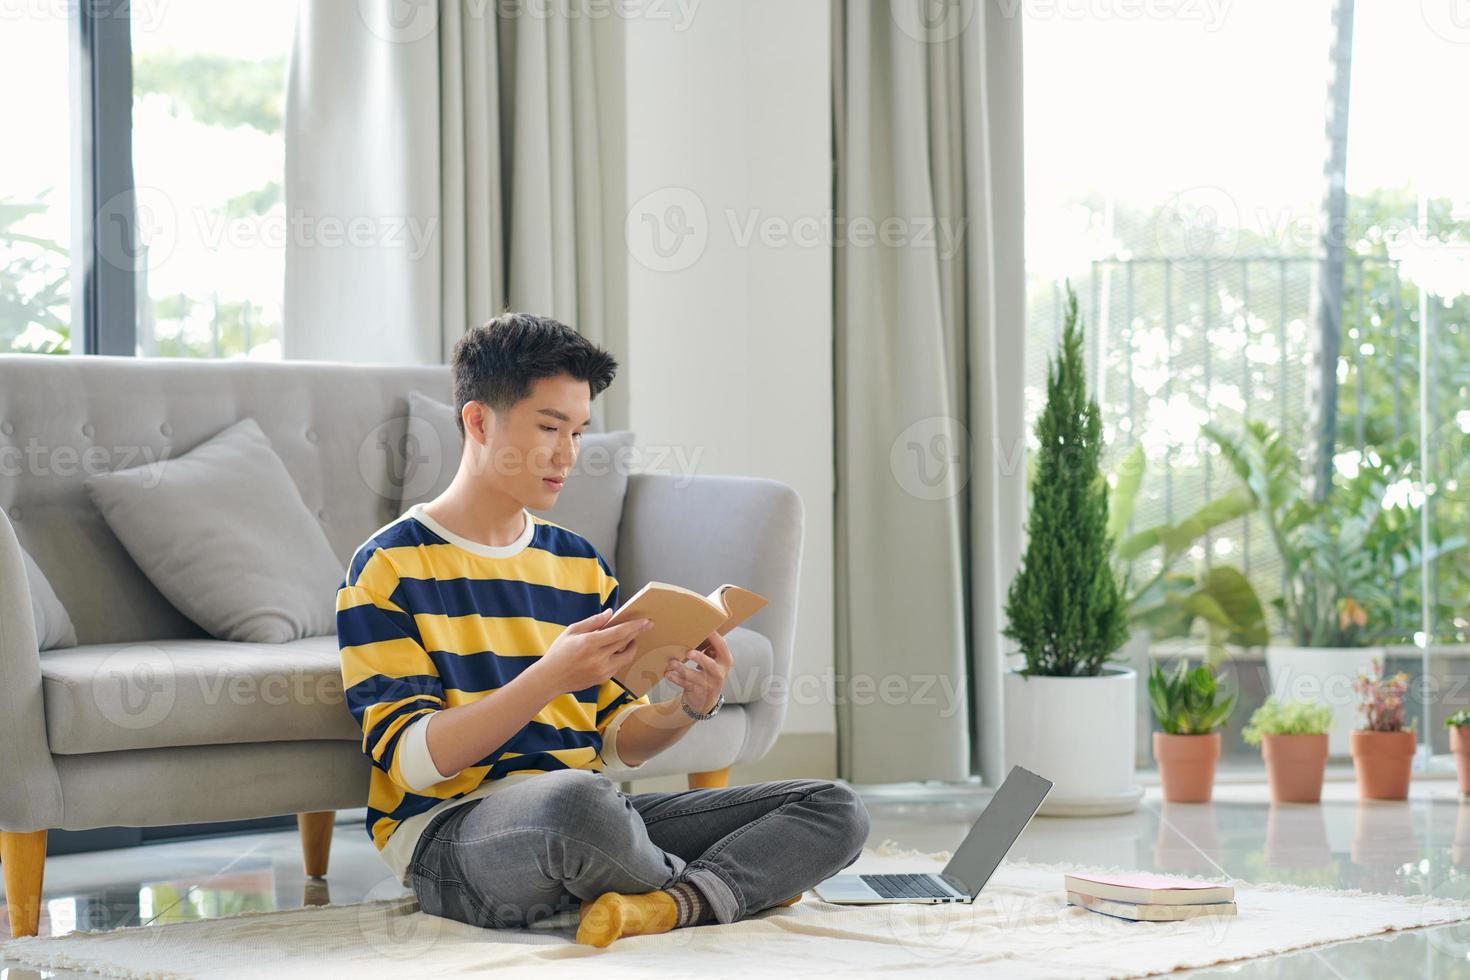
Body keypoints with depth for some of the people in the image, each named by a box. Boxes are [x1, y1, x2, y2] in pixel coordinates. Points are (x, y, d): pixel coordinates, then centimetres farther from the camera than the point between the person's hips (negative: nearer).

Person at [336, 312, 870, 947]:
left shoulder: (580, 564, 18)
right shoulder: (387, 567, -1)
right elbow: (414, 760, -11)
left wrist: (686, 709, -5)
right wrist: (550, 677, -22)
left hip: (590, 823, 6)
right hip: (448, 832, -6)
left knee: (836, 810, -5)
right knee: (577, 798, -41)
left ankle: (673, 902, -29)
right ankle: (725, 886, -11)